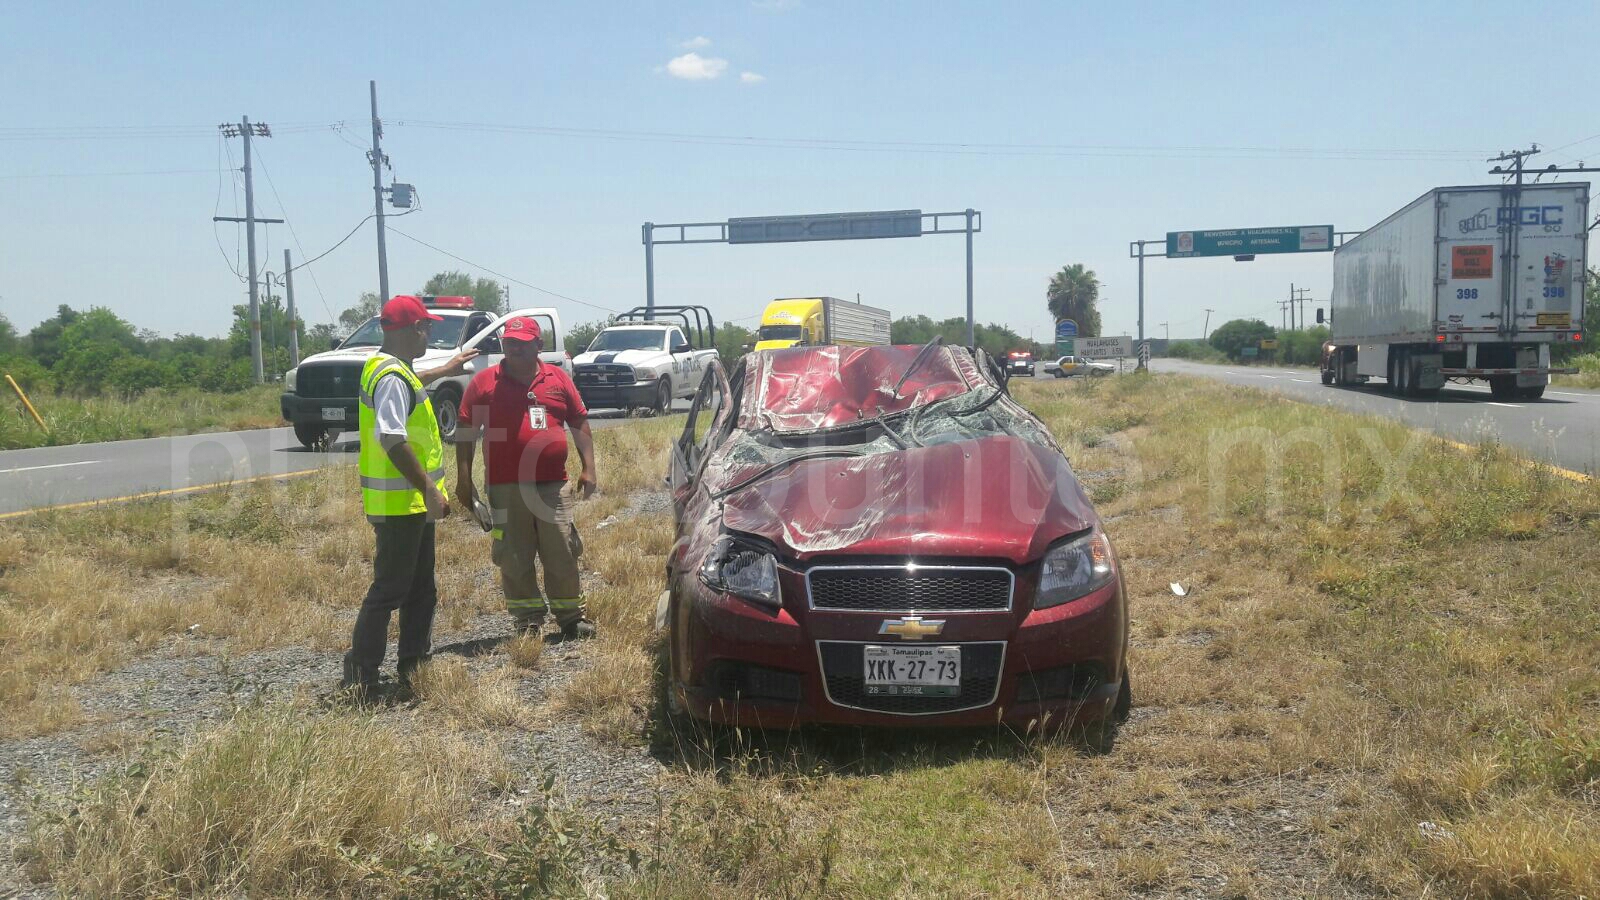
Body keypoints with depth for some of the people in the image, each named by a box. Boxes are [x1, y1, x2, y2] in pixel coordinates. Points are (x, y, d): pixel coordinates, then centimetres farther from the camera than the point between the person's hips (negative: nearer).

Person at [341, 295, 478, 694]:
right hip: (400, 502, -11)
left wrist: (447, 369, 51)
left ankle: (413, 665, 24)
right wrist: (430, 490, -26)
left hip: (412, 501, 11)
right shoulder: (392, 377, -19)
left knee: (420, 589, 16)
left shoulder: (387, 369, 14)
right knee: (390, 588, -4)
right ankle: (362, 674, 4)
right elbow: (392, 440, -28)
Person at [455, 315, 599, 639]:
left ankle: (572, 617, 17)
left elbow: (580, 424, 12)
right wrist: (464, 479, -3)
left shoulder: (558, 379, 9)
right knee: (515, 560, 4)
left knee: (563, 555, 6)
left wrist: (588, 468, 4)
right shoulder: (484, 382, 3)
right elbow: (466, 432, 2)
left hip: (553, 485, 1)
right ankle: (527, 623, 15)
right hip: (506, 489, -1)